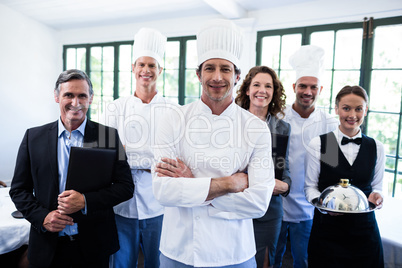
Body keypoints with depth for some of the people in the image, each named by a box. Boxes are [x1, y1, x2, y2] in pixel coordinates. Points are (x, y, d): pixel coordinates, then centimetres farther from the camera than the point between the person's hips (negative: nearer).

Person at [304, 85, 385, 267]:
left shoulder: (377, 148, 5)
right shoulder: (317, 144, -4)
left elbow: (377, 186, 12)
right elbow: (310, 186, -2)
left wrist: (376, 196, -10)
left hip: (364, 229, 3)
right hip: (327, 228, -2)